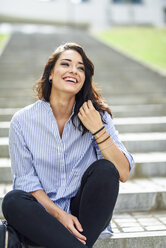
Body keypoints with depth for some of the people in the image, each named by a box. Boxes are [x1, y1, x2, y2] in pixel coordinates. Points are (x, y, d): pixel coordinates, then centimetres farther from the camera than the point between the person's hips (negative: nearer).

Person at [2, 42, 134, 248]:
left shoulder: (98, 116, -2)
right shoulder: (23, 121, -3)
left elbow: (123, 174, -10)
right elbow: (26, 181, -3)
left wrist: (98, 129, -19)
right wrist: (59, 214, -17)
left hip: (87, 214, 1)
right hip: (44, 216, 0)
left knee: (104, 169, -25)